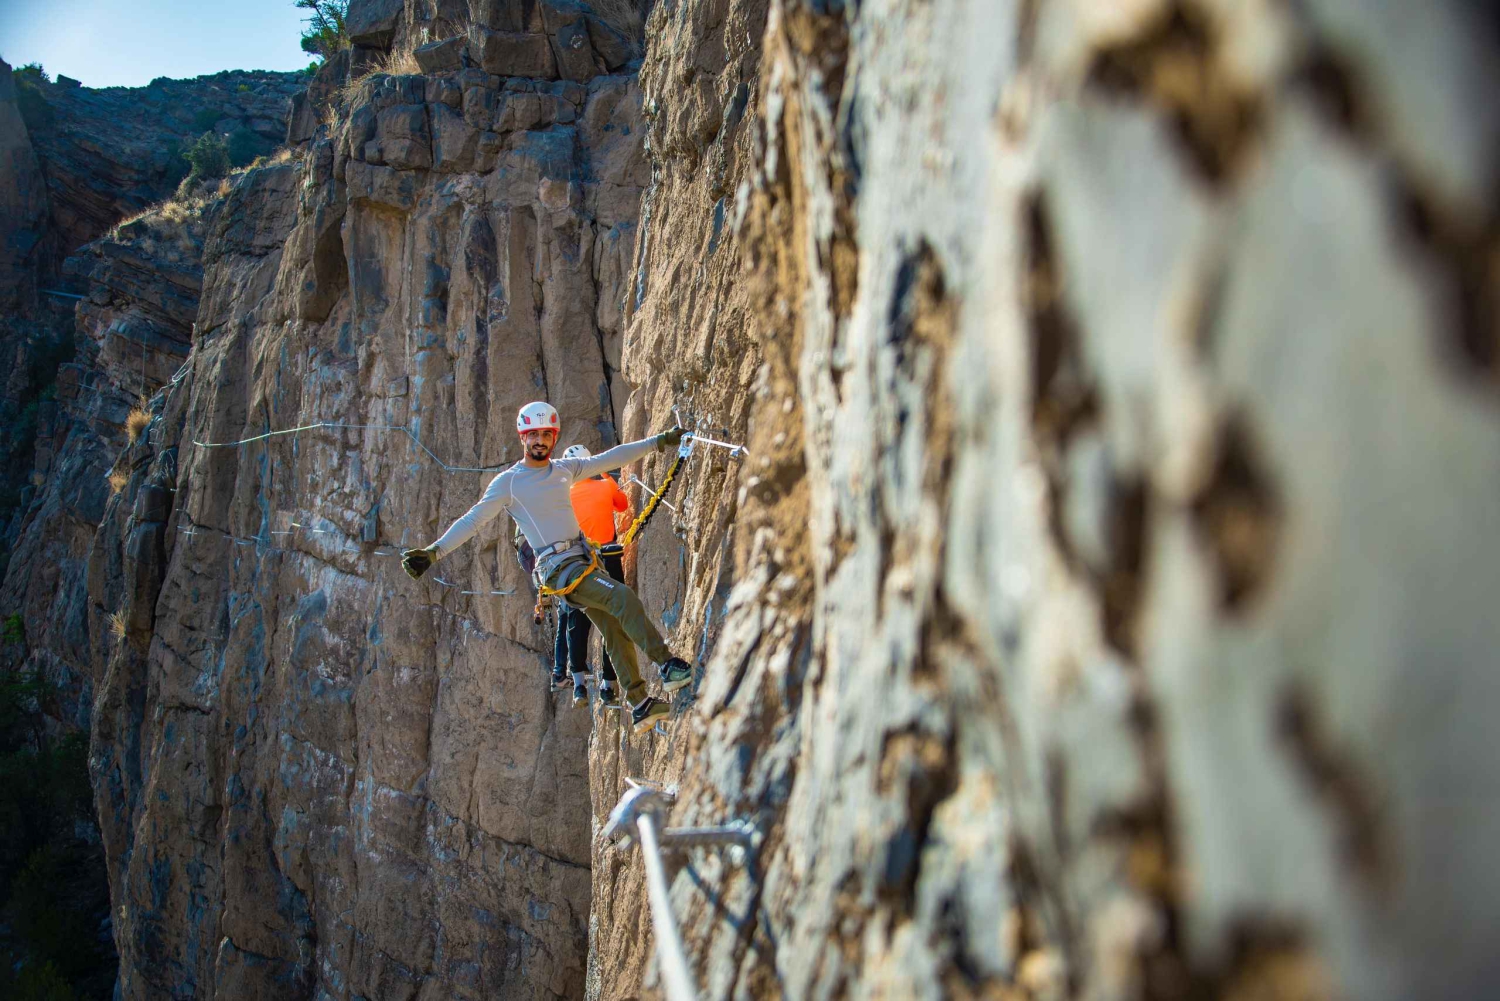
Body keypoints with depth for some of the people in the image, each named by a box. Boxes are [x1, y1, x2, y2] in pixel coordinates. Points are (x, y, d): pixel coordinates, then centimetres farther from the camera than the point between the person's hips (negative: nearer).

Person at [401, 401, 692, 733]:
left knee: (616, 631, 7)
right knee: (622, 597, -24)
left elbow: (612, 458, 15)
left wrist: (660, 441, 15)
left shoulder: (565, 469, 11)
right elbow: (473, 520, -8)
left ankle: (639, 706, 14)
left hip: (584, 558, 7)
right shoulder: (508, 482, -4)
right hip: (559, 568, -7)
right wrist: (433, 551, -18)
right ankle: (669, 665, -19)